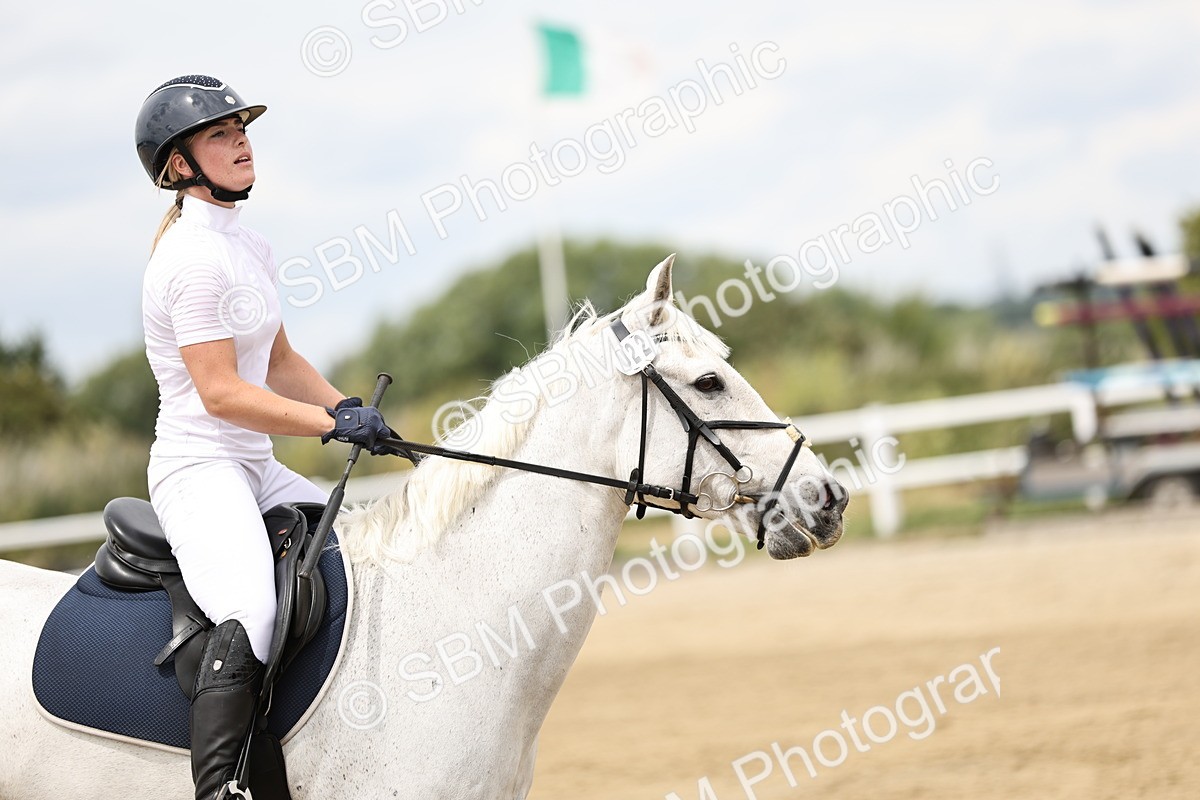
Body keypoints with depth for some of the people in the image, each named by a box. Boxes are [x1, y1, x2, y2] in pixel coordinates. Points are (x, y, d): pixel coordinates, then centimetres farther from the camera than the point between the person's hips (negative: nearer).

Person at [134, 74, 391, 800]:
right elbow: (220, 392, -20)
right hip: (198, 468, -10)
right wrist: (335, 424, -18)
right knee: (250, 618, -32)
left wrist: (347, 408, 4)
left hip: (257, 469, 10)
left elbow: (280, 362, 22)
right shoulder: (193, 257, -16)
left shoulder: (251, 249, 14)